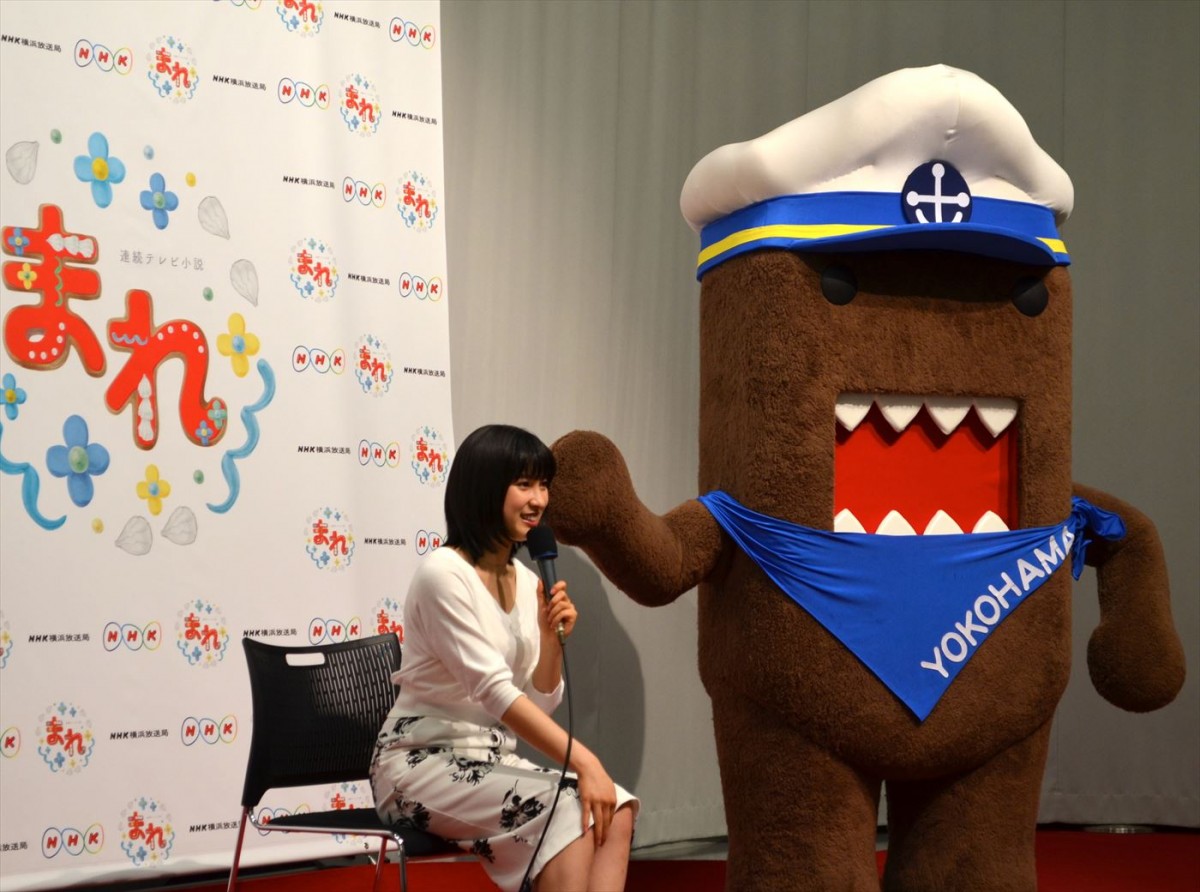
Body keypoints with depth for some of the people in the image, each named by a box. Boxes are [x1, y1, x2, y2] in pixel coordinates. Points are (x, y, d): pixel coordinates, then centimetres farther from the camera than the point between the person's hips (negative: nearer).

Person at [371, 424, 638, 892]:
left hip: (490, 762, 7)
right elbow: (493, 691, -24)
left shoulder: (526, 581, 9)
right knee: (570, 809, -29)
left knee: (615, 808, -19)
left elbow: (539, 703, 10)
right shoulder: (444, 573, -15)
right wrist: (583, 762, -29)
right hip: (420, 766, -7)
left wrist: (552, 639, -9)